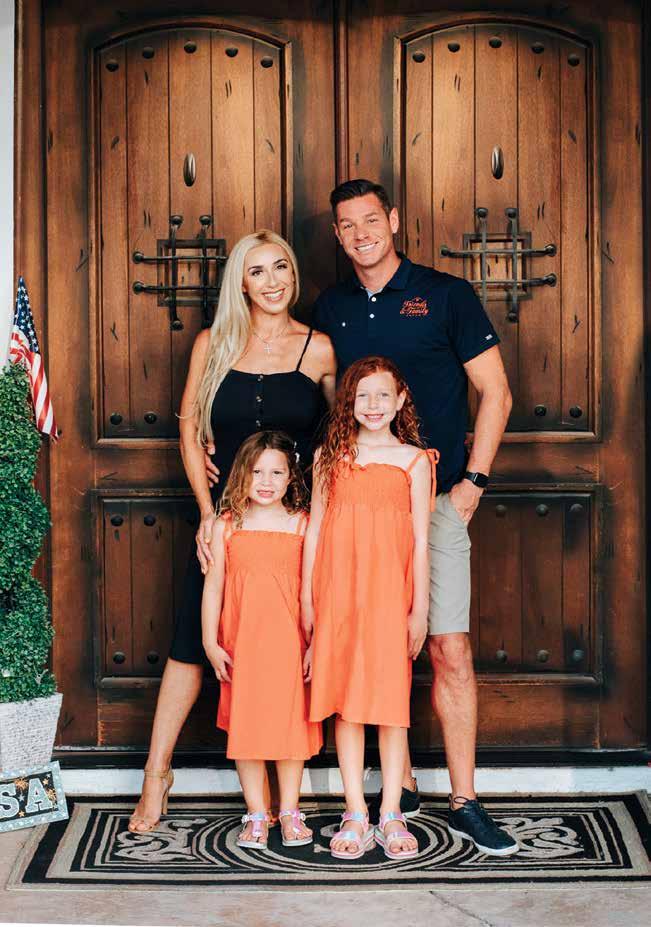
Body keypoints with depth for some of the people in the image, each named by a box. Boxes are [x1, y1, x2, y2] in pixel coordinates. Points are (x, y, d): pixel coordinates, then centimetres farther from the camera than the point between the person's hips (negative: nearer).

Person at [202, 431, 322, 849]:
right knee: (245, 725, 6)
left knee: (291, 721, 5)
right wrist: (210, 642, 0)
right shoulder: (226, 526, 3)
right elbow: (213, 586, 4)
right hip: (241, 644, 1)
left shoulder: (303, 524, 1)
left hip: (289, 642, -1)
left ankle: (290, 811, 20)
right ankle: (256, 814, 19)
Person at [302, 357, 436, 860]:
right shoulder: (330, 456, 8)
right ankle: (355, 815, 13)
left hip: (390, 592, -1)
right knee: (345, 700, 4)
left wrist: (420, 609, -1)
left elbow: (420, 540, 2)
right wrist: (306, 599, 6)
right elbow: (314, 530, 9)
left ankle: (391, 815, 12)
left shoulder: (413, 460, 3)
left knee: (393, 697, 1)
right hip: (338, 592, 1)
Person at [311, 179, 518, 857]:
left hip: (435, 499, -3)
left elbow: (495, 393, 2)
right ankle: (400, 785, 20)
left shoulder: (446, 295, 2)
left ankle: (464, 803, 6)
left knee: (449, 650, -4)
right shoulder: (329, 309, 11)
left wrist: (472, 480, -5)